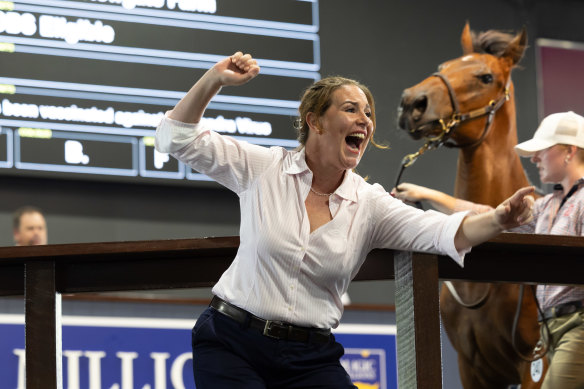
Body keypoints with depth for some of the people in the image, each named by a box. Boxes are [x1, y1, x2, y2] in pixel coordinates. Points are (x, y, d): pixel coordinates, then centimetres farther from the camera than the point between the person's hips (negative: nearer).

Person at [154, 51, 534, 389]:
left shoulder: (369, 204, 1)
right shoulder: (263, 168, -1)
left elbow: (442, 231, -11)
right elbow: (179, 138, -2)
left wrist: (499, 219, -31)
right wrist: (215, 80, -16)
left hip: (311, 358, 2)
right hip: (232, 342, -2)